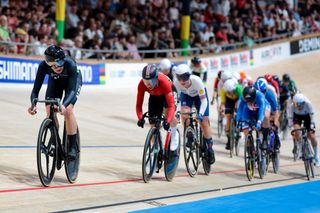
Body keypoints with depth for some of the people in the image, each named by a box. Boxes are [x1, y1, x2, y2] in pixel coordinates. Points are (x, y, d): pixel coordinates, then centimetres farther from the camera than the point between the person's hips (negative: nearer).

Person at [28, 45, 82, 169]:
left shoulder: (70, 64, -41)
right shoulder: (44, 66, -34)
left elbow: (72, 90, -43)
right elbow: (36, 88, -32)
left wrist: (64, 105, -60)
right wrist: (33, 105, -51)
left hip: (72, 81, -3)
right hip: (55, 81, 3)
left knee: (67, 110, -24)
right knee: (49, 111, -14)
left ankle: (73, 146, -13)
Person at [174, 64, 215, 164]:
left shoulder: (196, 81, -39)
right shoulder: (176, 83, -33)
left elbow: (203, 100, -34)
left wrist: (201, 113, -46)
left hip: (199, 95, -2)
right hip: (186, 95, 2)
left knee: (204, 122, -7)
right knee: (184, 113, -29)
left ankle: (209, 148, 8)